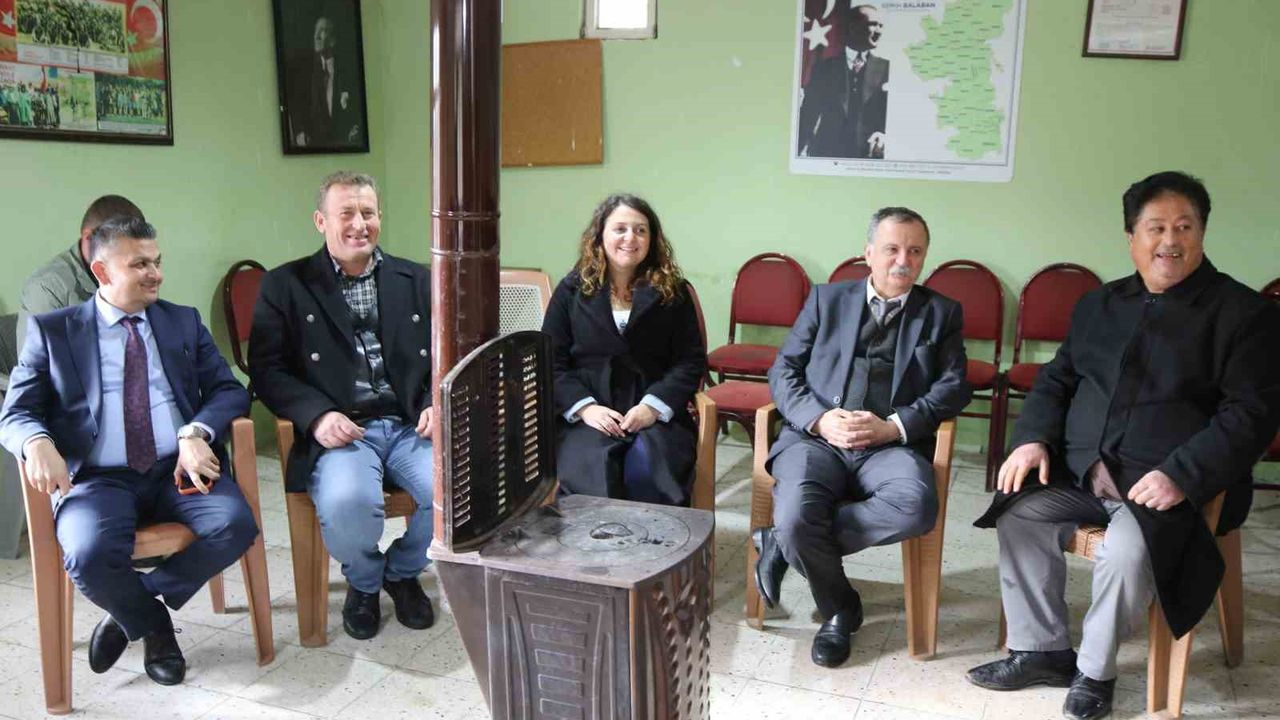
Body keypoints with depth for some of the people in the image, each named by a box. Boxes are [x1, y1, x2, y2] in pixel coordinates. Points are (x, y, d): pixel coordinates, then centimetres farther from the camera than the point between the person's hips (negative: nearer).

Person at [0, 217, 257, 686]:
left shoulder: (184, 322, 15)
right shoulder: (51, 331, 10)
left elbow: (229, 391, 7)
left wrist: (196, 433, -15)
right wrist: (38, 442, -21)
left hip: (179, 471, 2)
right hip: (98, 478, -2)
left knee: (236, 525, -27)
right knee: (89, 556, -32)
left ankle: (134, 609, 1)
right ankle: (153, 627, 3)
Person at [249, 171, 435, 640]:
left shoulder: (415, 280, 17)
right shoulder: (285, 285, 8)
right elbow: (267, 369, 2)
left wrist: (437, 404, -4)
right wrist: (317, 415, -15)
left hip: (411, 426, 3)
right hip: (340, 431, -3)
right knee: (347, 505, -34)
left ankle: (403, 571, 11)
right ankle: (364, 582, 6)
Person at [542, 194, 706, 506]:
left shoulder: (672, 292, 12)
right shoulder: (572, 290, 12)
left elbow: (692, 360, 6)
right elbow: (551, 362, 7)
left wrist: (653, 406, -10)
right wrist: (585, 407, -9)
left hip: (655, 415, 0)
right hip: (586, 416, 0)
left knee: (647, 471, -30)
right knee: (592, 474, -30)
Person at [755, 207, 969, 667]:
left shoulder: (942, 313, 16)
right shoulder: (827, 299, 16)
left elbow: (954, 387, 5)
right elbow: (783, 371, 10)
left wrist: (892, 426, -12)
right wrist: (818, 419, -10)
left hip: (891, 445, 0)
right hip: (816, 436, 0)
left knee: (916, 507, -34)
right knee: (795, 517, -30)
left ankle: (784, 543, -12)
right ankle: (839, 609, 3)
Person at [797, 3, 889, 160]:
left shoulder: (887, 69, 8)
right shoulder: (824, 67, 9)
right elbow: (808, 115, 5)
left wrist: (885, 135, -18)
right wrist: (800, 154, -6)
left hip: (869, 156, 0)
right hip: (826, 154, 0)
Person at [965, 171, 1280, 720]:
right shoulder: (1099, 305, 16)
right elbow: (1056, 379, 18)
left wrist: (1181, 475, -23)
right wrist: (1034, 438, -2)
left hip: (1173, 483, -5)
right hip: (1081, 470, 6)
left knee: (1127, 551, -31)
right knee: (1019, 516, -16)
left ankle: (1094, 671, -5)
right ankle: (1040, 650, 1)